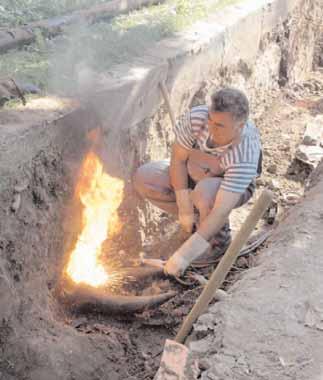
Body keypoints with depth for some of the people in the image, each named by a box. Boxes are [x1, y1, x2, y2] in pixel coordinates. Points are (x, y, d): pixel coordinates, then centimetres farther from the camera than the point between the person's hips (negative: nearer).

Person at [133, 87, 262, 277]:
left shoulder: (245, 157, -40)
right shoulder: (197, 116, -31)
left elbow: (221, 212, -43)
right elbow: (178, 159, -19)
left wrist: (184, 254, -44)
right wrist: (184, 208, -24)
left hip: (234, 188, -5)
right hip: (199, 177, 5)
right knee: (143, 179, -14)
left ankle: (219, 237, -8)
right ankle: (203, 219, 0)